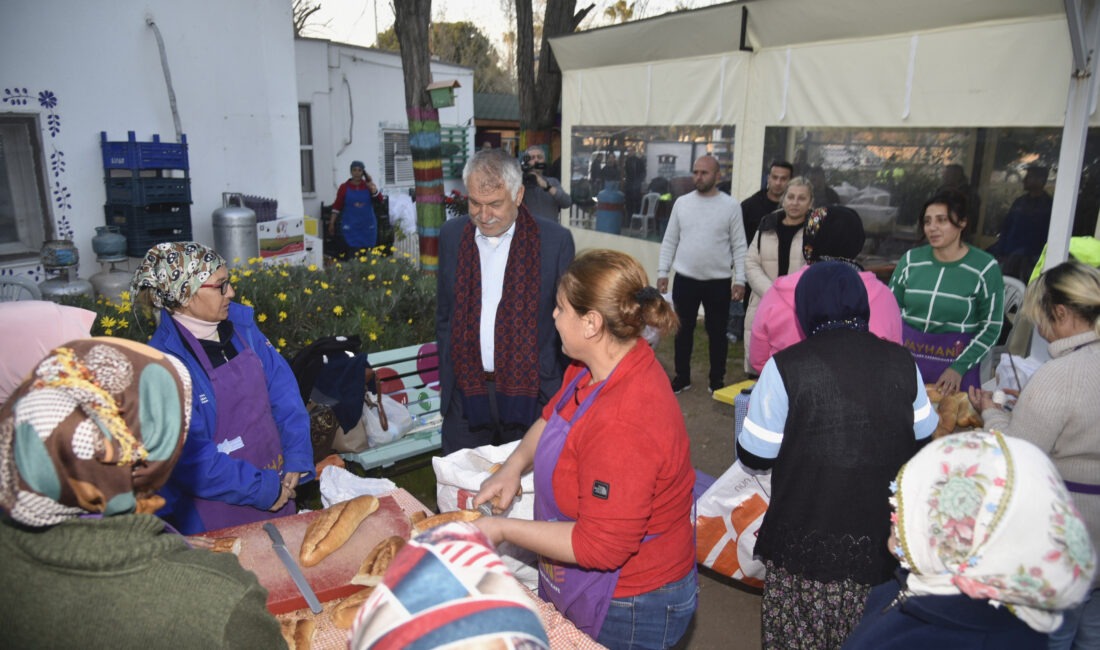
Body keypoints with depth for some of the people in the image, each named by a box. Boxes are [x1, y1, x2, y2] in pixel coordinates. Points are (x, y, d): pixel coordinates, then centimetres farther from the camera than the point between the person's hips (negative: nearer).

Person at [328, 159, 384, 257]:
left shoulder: (368, 186, 5)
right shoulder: (344, 187, 0)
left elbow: (380, 200, -7)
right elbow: (337, 206, 3)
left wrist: (370, 184, -13)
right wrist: (332, 223, 1)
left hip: (368, 227, 2)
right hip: (350, 227, -2)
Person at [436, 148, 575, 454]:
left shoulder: (556, 240, -6)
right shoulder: (452, 235, 4)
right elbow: (444, 314, 12)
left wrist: (565, 392, 1)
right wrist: (446, 377, 11)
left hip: (531, 391, -2)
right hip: (466, 391, 3)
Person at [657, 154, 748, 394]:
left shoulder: (731, 206, -4)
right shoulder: (682, 203, 3)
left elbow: (739, 246, -2)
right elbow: (669, 241, 7)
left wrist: (739, 279, -8)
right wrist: (662, 272, 1)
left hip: (718, 281, -2)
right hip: (685, 279, 2)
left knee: (717, 332, 10)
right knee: (684, 329, 12)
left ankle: (717, 379, 25)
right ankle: (682, 377, 26)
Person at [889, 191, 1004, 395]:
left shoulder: (985, 268, -6)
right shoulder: (911, 260, 0)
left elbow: (991, 327, -4)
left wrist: (960, 367, -12)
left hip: (955, 361, -2)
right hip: (906, 355, 2)